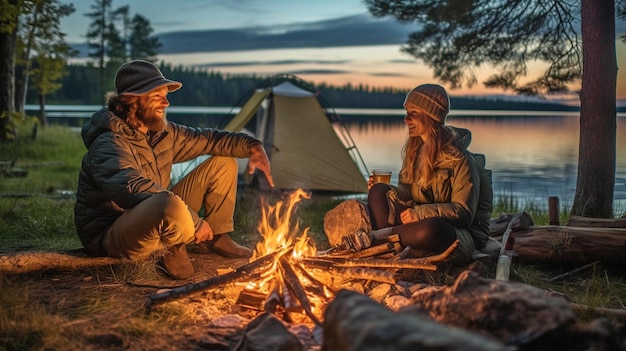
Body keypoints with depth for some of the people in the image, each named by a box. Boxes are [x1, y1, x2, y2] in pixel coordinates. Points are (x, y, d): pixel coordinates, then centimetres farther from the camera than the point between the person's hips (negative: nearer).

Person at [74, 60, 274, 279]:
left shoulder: (162, 132, 2)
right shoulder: (110, 144, -25)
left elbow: (207, 139, 13)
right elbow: (134, 189, -39)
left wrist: (252, 146, -4)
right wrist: (194, 221, -35)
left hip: (158, 220, 9)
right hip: (110, 237, -9)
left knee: (223, 161, 7)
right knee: (172, 205, -45)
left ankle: (217, 238, 13)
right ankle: (174, 252, -11)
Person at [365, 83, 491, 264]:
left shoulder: (458, 158, -17)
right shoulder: (415, 149, 5)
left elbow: (464, 212, -19)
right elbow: (408, 192, 8)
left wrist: (421, 212, -28)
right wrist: (388, 191, -12)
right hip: (422, 221, 6)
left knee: (430, 229, -41)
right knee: (378, 191, -10)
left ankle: (385, 234, -13)